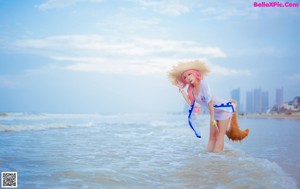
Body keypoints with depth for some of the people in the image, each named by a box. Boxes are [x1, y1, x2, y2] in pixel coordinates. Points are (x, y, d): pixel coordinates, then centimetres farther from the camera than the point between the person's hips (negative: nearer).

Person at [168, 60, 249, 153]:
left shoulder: (203, 83, -23)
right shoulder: (191, 89, -3)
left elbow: (210, 102, -23)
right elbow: (190, 102, -20)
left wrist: (212, 118, -20)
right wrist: (181, 89, -19)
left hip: (224, 109, -7)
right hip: (214, 112, 7)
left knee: (220, 134, -5)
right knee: (212, 136, 7)